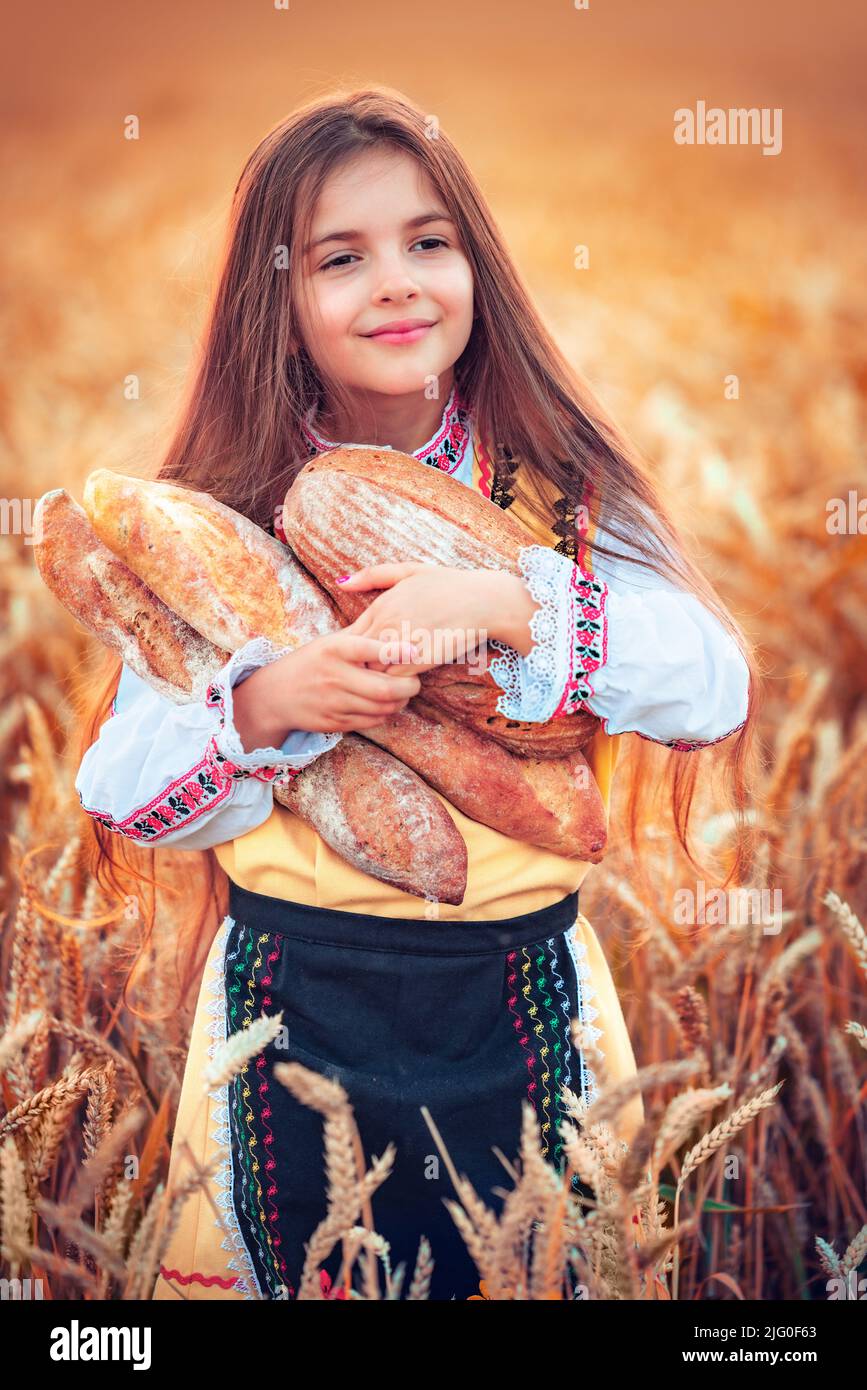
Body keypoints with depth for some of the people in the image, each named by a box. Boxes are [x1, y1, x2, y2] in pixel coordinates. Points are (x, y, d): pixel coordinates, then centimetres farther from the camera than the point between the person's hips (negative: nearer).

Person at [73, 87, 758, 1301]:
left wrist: (509, 605, -25)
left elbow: (718, 688, -13)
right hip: (292, 1012, 0)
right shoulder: (222, 516, -1)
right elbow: (120, 791, -2)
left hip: (522, 1010, 0)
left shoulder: (560, 485, -2)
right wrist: (266, 706, -20)